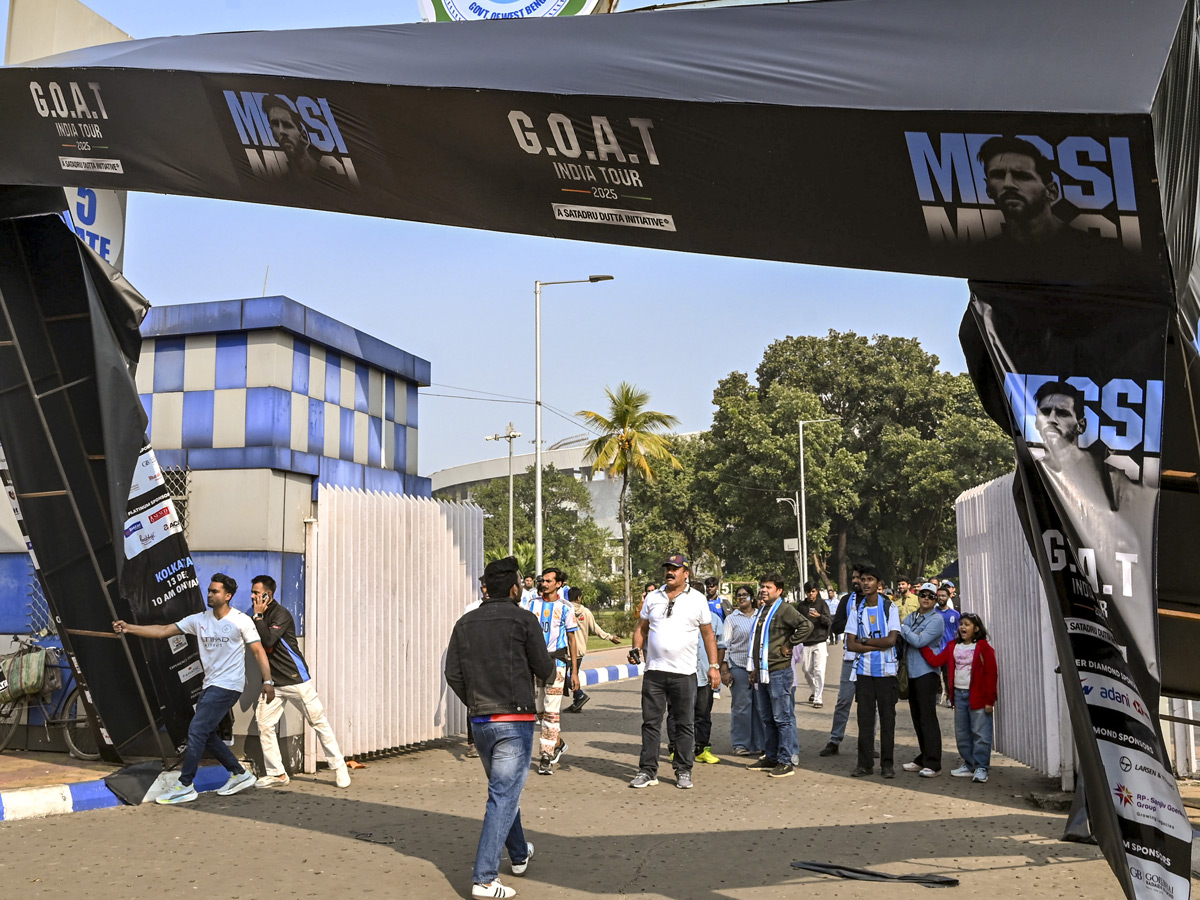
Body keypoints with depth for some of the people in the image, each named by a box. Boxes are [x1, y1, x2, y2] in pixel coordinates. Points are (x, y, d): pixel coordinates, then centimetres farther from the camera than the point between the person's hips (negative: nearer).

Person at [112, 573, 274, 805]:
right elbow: (163, 631, 2)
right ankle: (240, 774, 25)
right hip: (210, 685, 7)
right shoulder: (199, 619, 6)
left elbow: (259, 651, -6)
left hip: (228, 686, -7)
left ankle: (185, 786, -5)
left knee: (197, 731, -12)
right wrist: (129, 628, -8)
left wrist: (267, 681, -14)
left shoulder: (241, 620, -8)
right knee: (207, 735, 10)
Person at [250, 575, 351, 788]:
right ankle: (277, 774, 9)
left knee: (319, 722, -1)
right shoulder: (260, 616, 11)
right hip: (272, 682, 8)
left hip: (296, 679, -7)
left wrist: (258, 616, -17)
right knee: (263, 724, -1)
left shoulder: (281, 615, -13)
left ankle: (339, 767, 7)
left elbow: (268, 640, -25)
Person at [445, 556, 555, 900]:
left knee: (503, 789, 23)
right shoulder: (523, 620, -8)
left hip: (479, 721, 6)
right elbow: (544, 670, -4)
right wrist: (552, 669, 19)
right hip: (514, 721, -6)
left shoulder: (465, 623, 5)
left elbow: (453, 674, 3)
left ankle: (519, 855, 39)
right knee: (504, 797, -5)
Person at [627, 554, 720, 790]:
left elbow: (708, 635, 6)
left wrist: (714, 666, 1)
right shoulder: (652, 598, 10)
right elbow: (642, 627, 17)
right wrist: (636, 648, -2)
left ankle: (683, 771, 13)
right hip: (654, 671, 2)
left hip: (684, 673, -2)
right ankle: (648, 771, 9)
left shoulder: (697, 599, 3)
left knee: (685, 724, 4)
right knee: (650, 722, 3)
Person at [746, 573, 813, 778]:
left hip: (779, 672, -9)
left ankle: (786, 761, -2)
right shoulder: (763, 611, 18)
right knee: (767, 718, 14)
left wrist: (789, 645, -17)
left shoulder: (784, 610, -9)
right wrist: (756, 668, 23)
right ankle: (771, 757, 22)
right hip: (764, 673, 9)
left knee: (782, 718, -5)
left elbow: (806, 625, -25)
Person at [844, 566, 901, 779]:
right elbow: (850, 644, -1)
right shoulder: (857, 610, 7)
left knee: (887, 718, 2)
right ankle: (865, 763, 10)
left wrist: (865, 641, -7)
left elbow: (892, 640, -11)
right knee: (865, 718, 3)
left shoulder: (889, 607, 0)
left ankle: (887, 763, 10)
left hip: (886, 671, -2)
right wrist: (878, 645, -9)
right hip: (864, 671, 2)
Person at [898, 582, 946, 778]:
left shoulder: (936, 620, -7)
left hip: (926, 673, -7)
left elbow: (919, 641, -17)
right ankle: (923, 760, 20)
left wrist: (903, 628, -6)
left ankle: (933, 764, -6)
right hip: (911, 673, 7)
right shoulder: (910, 617, 14)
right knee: (917, 718, 11)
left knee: (928, 718, -8)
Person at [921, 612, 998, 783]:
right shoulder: (953, 646, 10)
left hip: (977, 695, -6)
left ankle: (981, 768, 2)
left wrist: (989, 699, -12)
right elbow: (936, 660, 1)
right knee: (962, 734, 13)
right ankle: (969, 765, 23)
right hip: (959, 694, 6)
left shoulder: (983, 647, -7)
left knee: (980, 734, -4)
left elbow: (991, 673, -9)